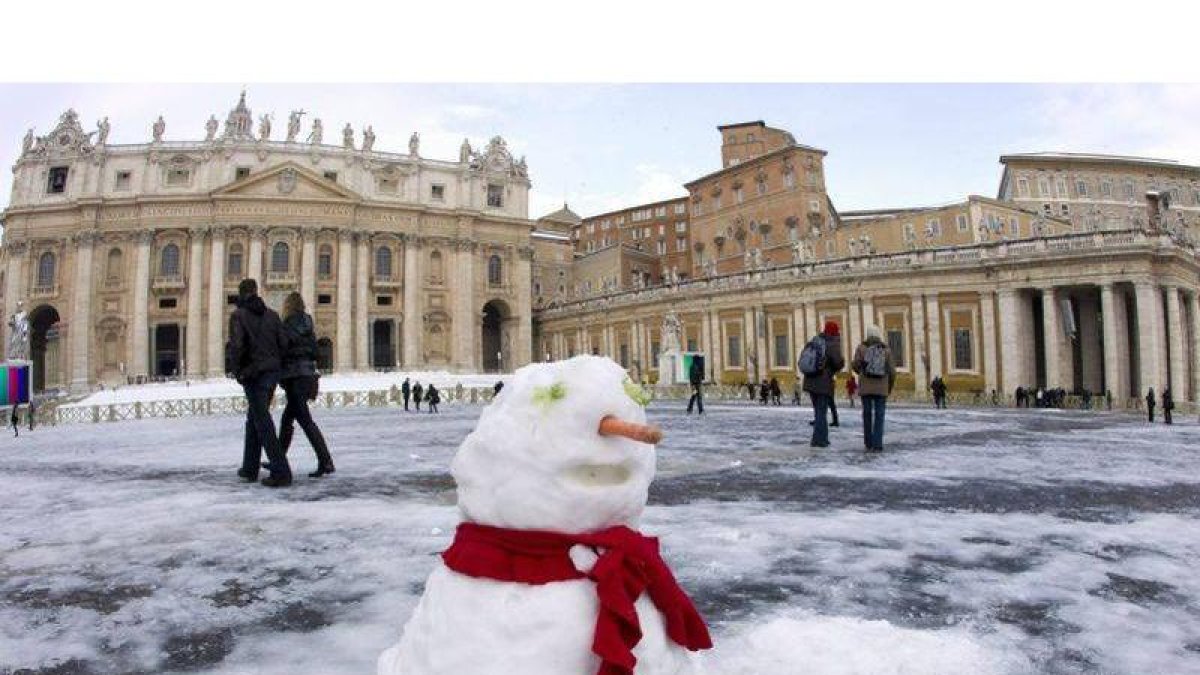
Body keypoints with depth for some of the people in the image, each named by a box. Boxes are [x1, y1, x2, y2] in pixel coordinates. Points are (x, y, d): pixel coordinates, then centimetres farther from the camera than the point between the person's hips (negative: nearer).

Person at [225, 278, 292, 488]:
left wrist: (235, 370, -3)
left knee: (263, 423, -5)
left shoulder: (238, 315, -6)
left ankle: (281, 472, -11)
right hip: (272, 373, 6)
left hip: (254, 374, -6)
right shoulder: (271, 314, 8)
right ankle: (250, 468, 23)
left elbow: (236, 345, -17)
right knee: (254, 418, 18)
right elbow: (284, 343, 3)